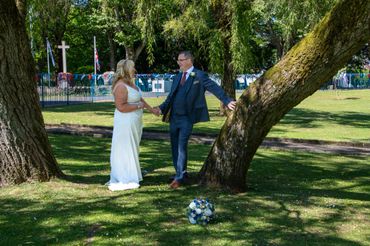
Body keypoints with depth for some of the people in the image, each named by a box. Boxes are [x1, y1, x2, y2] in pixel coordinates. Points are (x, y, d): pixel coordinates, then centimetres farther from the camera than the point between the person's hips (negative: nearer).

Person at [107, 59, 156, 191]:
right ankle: (124, 180, 4)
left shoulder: (131, 83, 10)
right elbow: (121, 106, -26)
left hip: (134, 122, 10)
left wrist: (151, 109, 25)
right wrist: (138, 106, -18)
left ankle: (130, 176, 30)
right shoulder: (121, 86, -20)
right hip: (125, 122, -10)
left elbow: (139, 98, 21)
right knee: (124, 150, -3)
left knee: (132, 149, 18)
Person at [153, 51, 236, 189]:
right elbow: (171, 97, 15)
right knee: (175, 148, 10)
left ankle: (179, 177, -5)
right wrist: (161, 108, 1)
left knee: (182, 147, -11)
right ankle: (181, 174, 22)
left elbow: (214, 88, -11)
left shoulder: (199, 75, -4)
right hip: (173, 117, 7)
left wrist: (227, 101, -21)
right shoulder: (177, 77, 17)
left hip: (187, 118, -7)